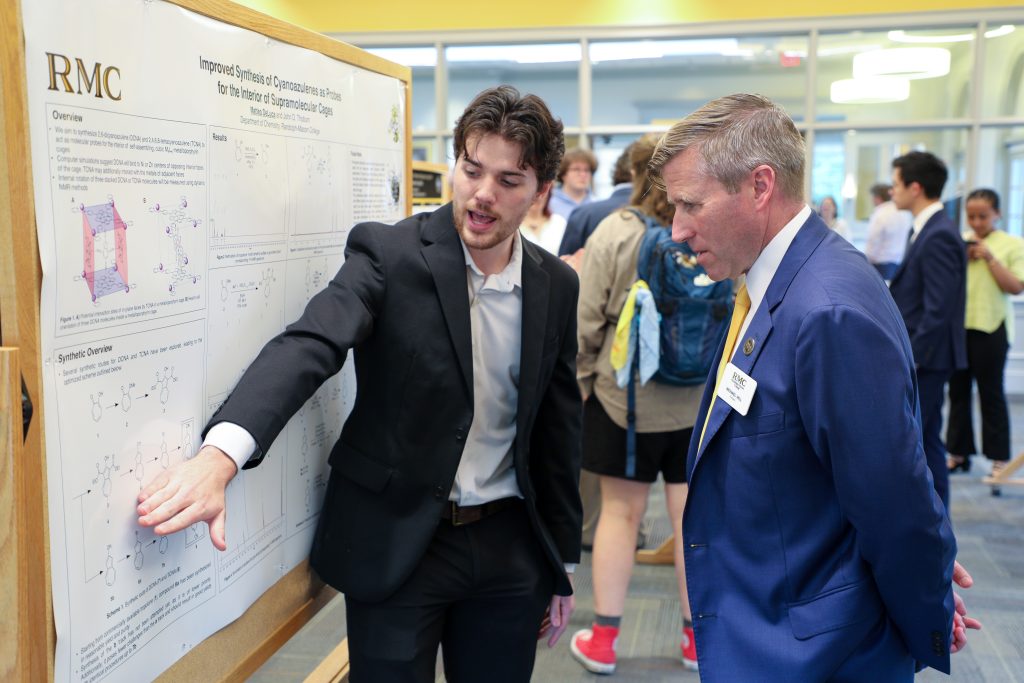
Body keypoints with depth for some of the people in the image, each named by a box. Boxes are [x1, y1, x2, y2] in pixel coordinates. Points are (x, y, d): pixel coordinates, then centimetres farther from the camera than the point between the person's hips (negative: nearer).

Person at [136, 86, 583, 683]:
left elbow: (559, 427, 8)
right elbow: (309, 345, -28)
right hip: (397, 543, -3)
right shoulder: (389, 253, -12)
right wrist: (221, 453, -46)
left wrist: (561, 560, 12)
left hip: (509, 549, 4)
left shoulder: (557, 285, 0)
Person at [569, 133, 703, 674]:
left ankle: (602, 640, 19)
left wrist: (578, 384, 5)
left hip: (626, 397, -2)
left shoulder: (615, 233, -10)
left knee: (620, 512, 10)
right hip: (701, 401, 2)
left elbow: (587, 323, -8)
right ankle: (699, 637, 24)